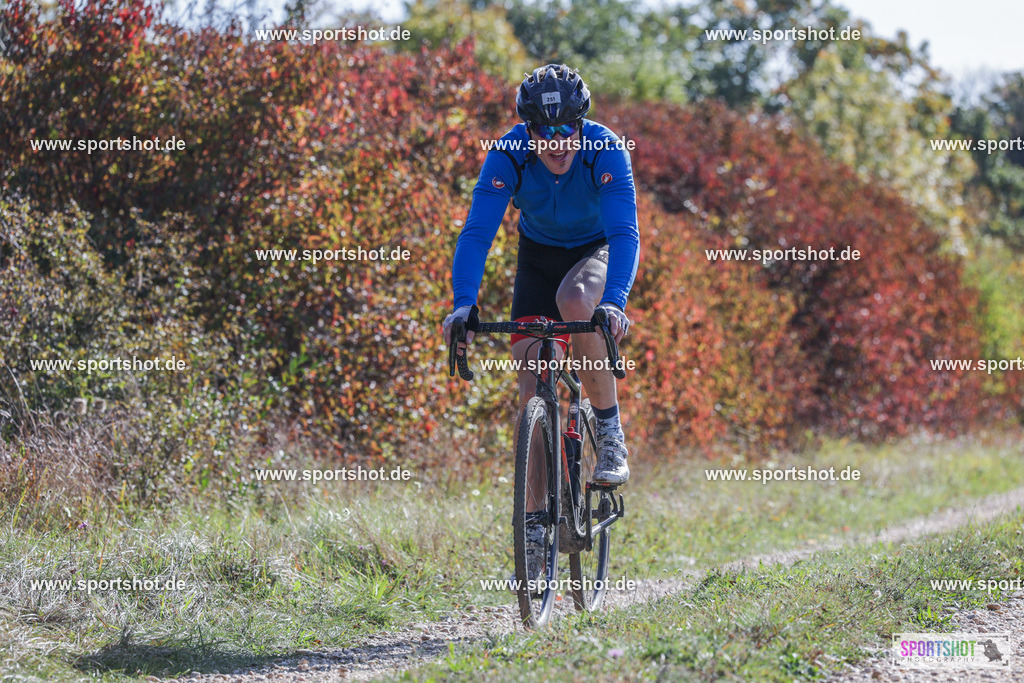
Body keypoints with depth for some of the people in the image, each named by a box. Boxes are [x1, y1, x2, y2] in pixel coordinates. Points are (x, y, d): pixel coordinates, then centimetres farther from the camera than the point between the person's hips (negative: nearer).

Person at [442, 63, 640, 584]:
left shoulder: (606, 151, -30)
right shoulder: (509, 155, -26)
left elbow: (624, 233, -38)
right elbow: (476, 233, -31)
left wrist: (615, 302, -55)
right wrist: (463, 304, -47)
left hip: (597, 251, -2)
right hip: (539, 256, 2)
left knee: (575, 299, -38)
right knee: (533, 389, -8)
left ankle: (610, 429, -20)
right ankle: (536, 522, 0)